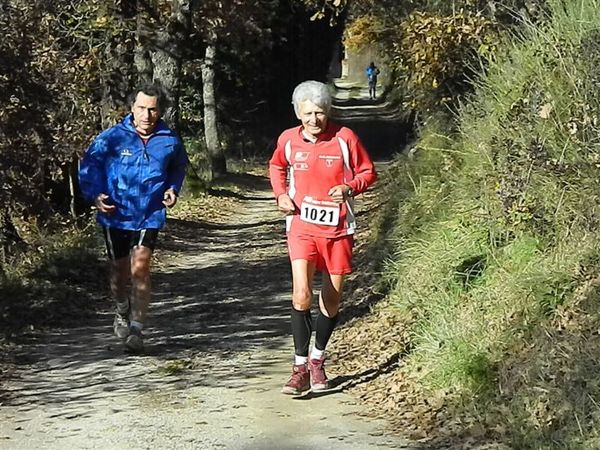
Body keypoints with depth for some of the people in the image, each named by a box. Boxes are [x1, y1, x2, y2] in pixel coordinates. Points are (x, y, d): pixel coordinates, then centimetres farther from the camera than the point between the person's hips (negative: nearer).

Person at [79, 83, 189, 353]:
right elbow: (89, 165, 0)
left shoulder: (170, 141, -2)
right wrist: (95, 194, -14)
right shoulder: (112, 137, -9)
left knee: (140, 268, -15)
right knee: (119, 272, 12)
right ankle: (122, 313, 41)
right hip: (116, 216, 1)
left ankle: (136, 329, -9)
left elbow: (178, 168, 19)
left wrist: (172, 189, 2)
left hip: (150, 216, -1)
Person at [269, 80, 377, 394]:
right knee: (301, 295, -16)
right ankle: (301, 368, -8)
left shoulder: (344, 138, -7)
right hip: (301, 225, 0)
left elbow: (367, 172, 3)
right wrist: (280, 194, 3)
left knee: (332, 298, 10)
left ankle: (318, 359, 31)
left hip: (337, 228, 0)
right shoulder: (288, 140, -1)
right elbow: (276, 166, 20)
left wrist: (350, 188, -17)